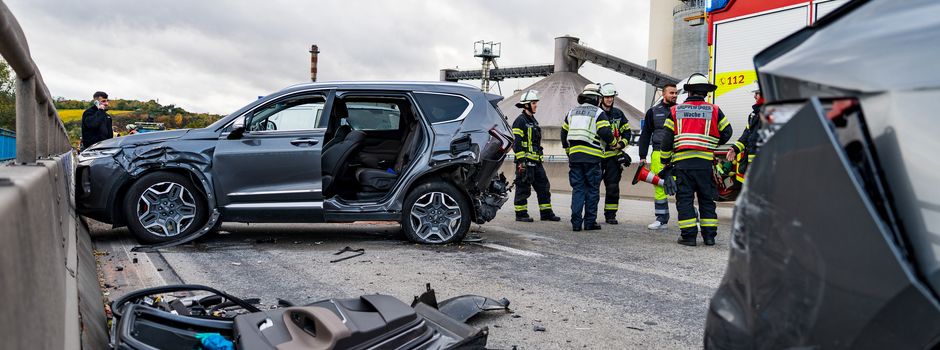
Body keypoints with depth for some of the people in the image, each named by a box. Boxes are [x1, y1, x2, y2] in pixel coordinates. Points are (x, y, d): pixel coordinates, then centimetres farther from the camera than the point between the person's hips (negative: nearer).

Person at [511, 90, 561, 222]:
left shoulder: (533, 120, 19)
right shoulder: (520, 121, -10)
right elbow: (517, 142, -16)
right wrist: (521, 160, -21)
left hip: (536, 161, 9)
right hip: (525, 161, -9)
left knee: (543, 186, 9)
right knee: (523, 188, -2)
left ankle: (546, 213, 15)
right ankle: (521, 214, 6)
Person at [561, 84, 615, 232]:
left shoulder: (572, 112, 18)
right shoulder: (598, 113, 0)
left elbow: (564, 133, 22)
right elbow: (605, 133, -11)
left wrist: (568, 150, 32)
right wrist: (613, 142, 9)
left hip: (574, 156, 5)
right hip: (592, 157, -5)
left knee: (577, 189, 6)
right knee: (592, 189, 4)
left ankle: (576, 222, 0)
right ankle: (590, 222, 6)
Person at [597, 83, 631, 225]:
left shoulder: (618, 114, 12)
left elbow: (627, 132, 18)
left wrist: (621, 144, 0)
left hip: (613, 155, 4)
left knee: (613, 187, 4)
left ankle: (611, 215, 12)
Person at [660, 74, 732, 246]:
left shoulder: (676, 111, 6)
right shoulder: (714, 111, 5)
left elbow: (667, 139, 5)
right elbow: (726, 133, 13)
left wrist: (666, 161, 13)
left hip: (682, 161, 0)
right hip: (705, 161, 1)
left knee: (684, 198, 3)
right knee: (707, 199, 10)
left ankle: (688, 235, 0)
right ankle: (709, 235, 13)